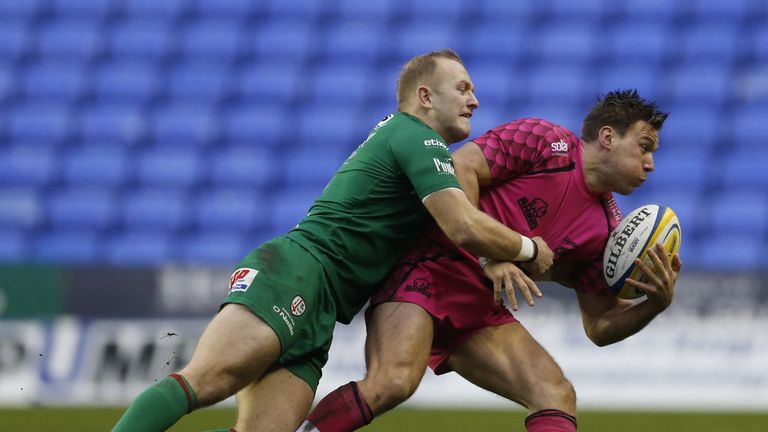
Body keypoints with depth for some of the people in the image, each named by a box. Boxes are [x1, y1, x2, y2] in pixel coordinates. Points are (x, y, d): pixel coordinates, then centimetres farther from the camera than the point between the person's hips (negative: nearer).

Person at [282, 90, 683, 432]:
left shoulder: (605, 228, 13)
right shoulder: (545, 141, -5)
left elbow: (600, 326, 15)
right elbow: (458, 170, -15)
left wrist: (656, 303, -5)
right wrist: (488, 258, -22)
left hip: (483, 312, 7)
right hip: (429, 273, -7)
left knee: (557, 396, -10)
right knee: (392, 383, -30)